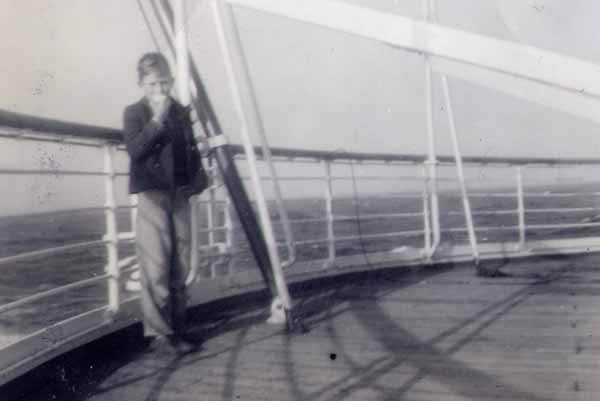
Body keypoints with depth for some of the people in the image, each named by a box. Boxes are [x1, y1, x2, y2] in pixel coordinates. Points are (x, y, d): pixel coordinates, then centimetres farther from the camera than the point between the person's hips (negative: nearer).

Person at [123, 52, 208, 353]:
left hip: (180, 195, 5)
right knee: (156, 267, -7)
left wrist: (198, 182, 6)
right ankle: (158, 329, 3)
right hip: (152, 195, -5)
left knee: (180, 266, 7)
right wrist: (156, 119, -21)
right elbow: (135, 150, -16)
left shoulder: (181, 112, 13)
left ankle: (176, 327, 17)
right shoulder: (134, 113, -1)